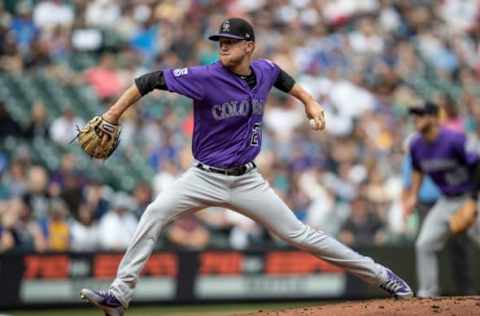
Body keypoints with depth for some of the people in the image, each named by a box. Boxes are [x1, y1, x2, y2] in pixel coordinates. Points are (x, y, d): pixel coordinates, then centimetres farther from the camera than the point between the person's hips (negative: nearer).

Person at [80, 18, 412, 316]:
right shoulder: (206, 78, -18)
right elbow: (152, 80, -19)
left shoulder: (264, 71, -2)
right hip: (205, 177, -2)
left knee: (299, 234, 2)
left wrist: (310, 101, 10)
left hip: (247, 180, 2)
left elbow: (282, 78, 24)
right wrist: (113, 115, -21)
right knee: (155, 214, -23)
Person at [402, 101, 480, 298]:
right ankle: (428, 293, 6)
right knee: (424, 245, -2)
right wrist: (413, 195, 9)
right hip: (445, 202, 6)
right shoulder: (416, 145, -1)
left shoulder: (454, 140, -23)